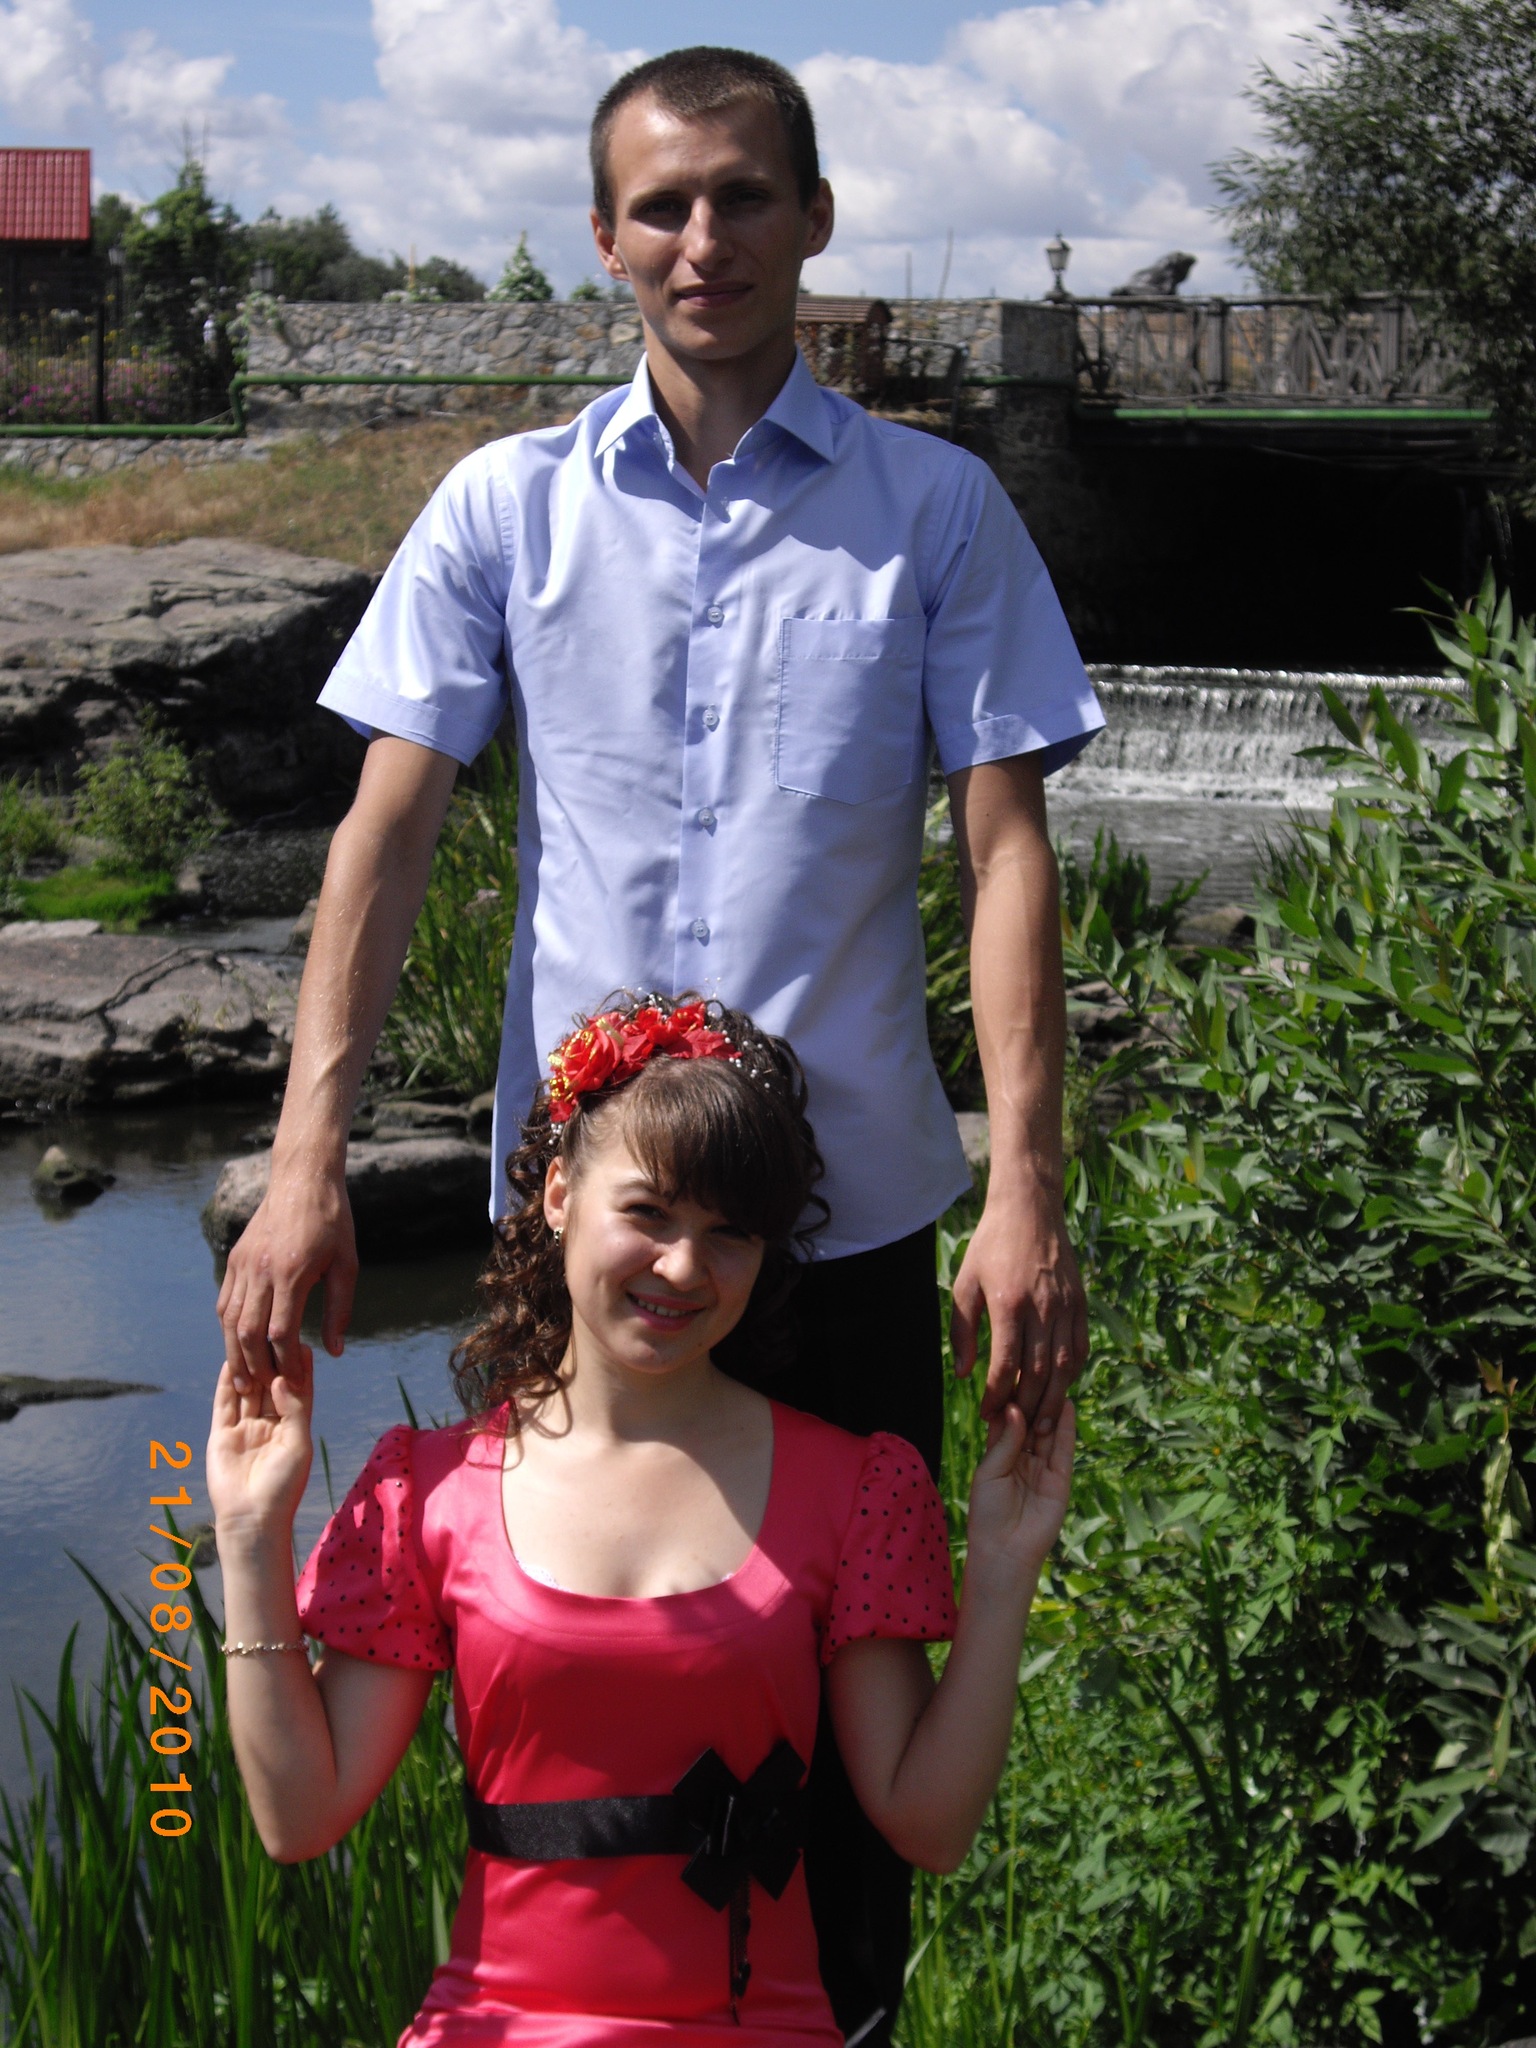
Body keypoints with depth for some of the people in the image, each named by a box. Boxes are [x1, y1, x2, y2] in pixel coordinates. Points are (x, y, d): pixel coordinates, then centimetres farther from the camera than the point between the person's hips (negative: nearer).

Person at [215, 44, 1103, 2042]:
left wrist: (1028, 1190, -11)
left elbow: (1007, 846, -2)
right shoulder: (505, 507, 4)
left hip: (853, 1207, -1)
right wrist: (306, 1164, -9)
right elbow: (387, 833, 1)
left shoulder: (936, 509, 2)